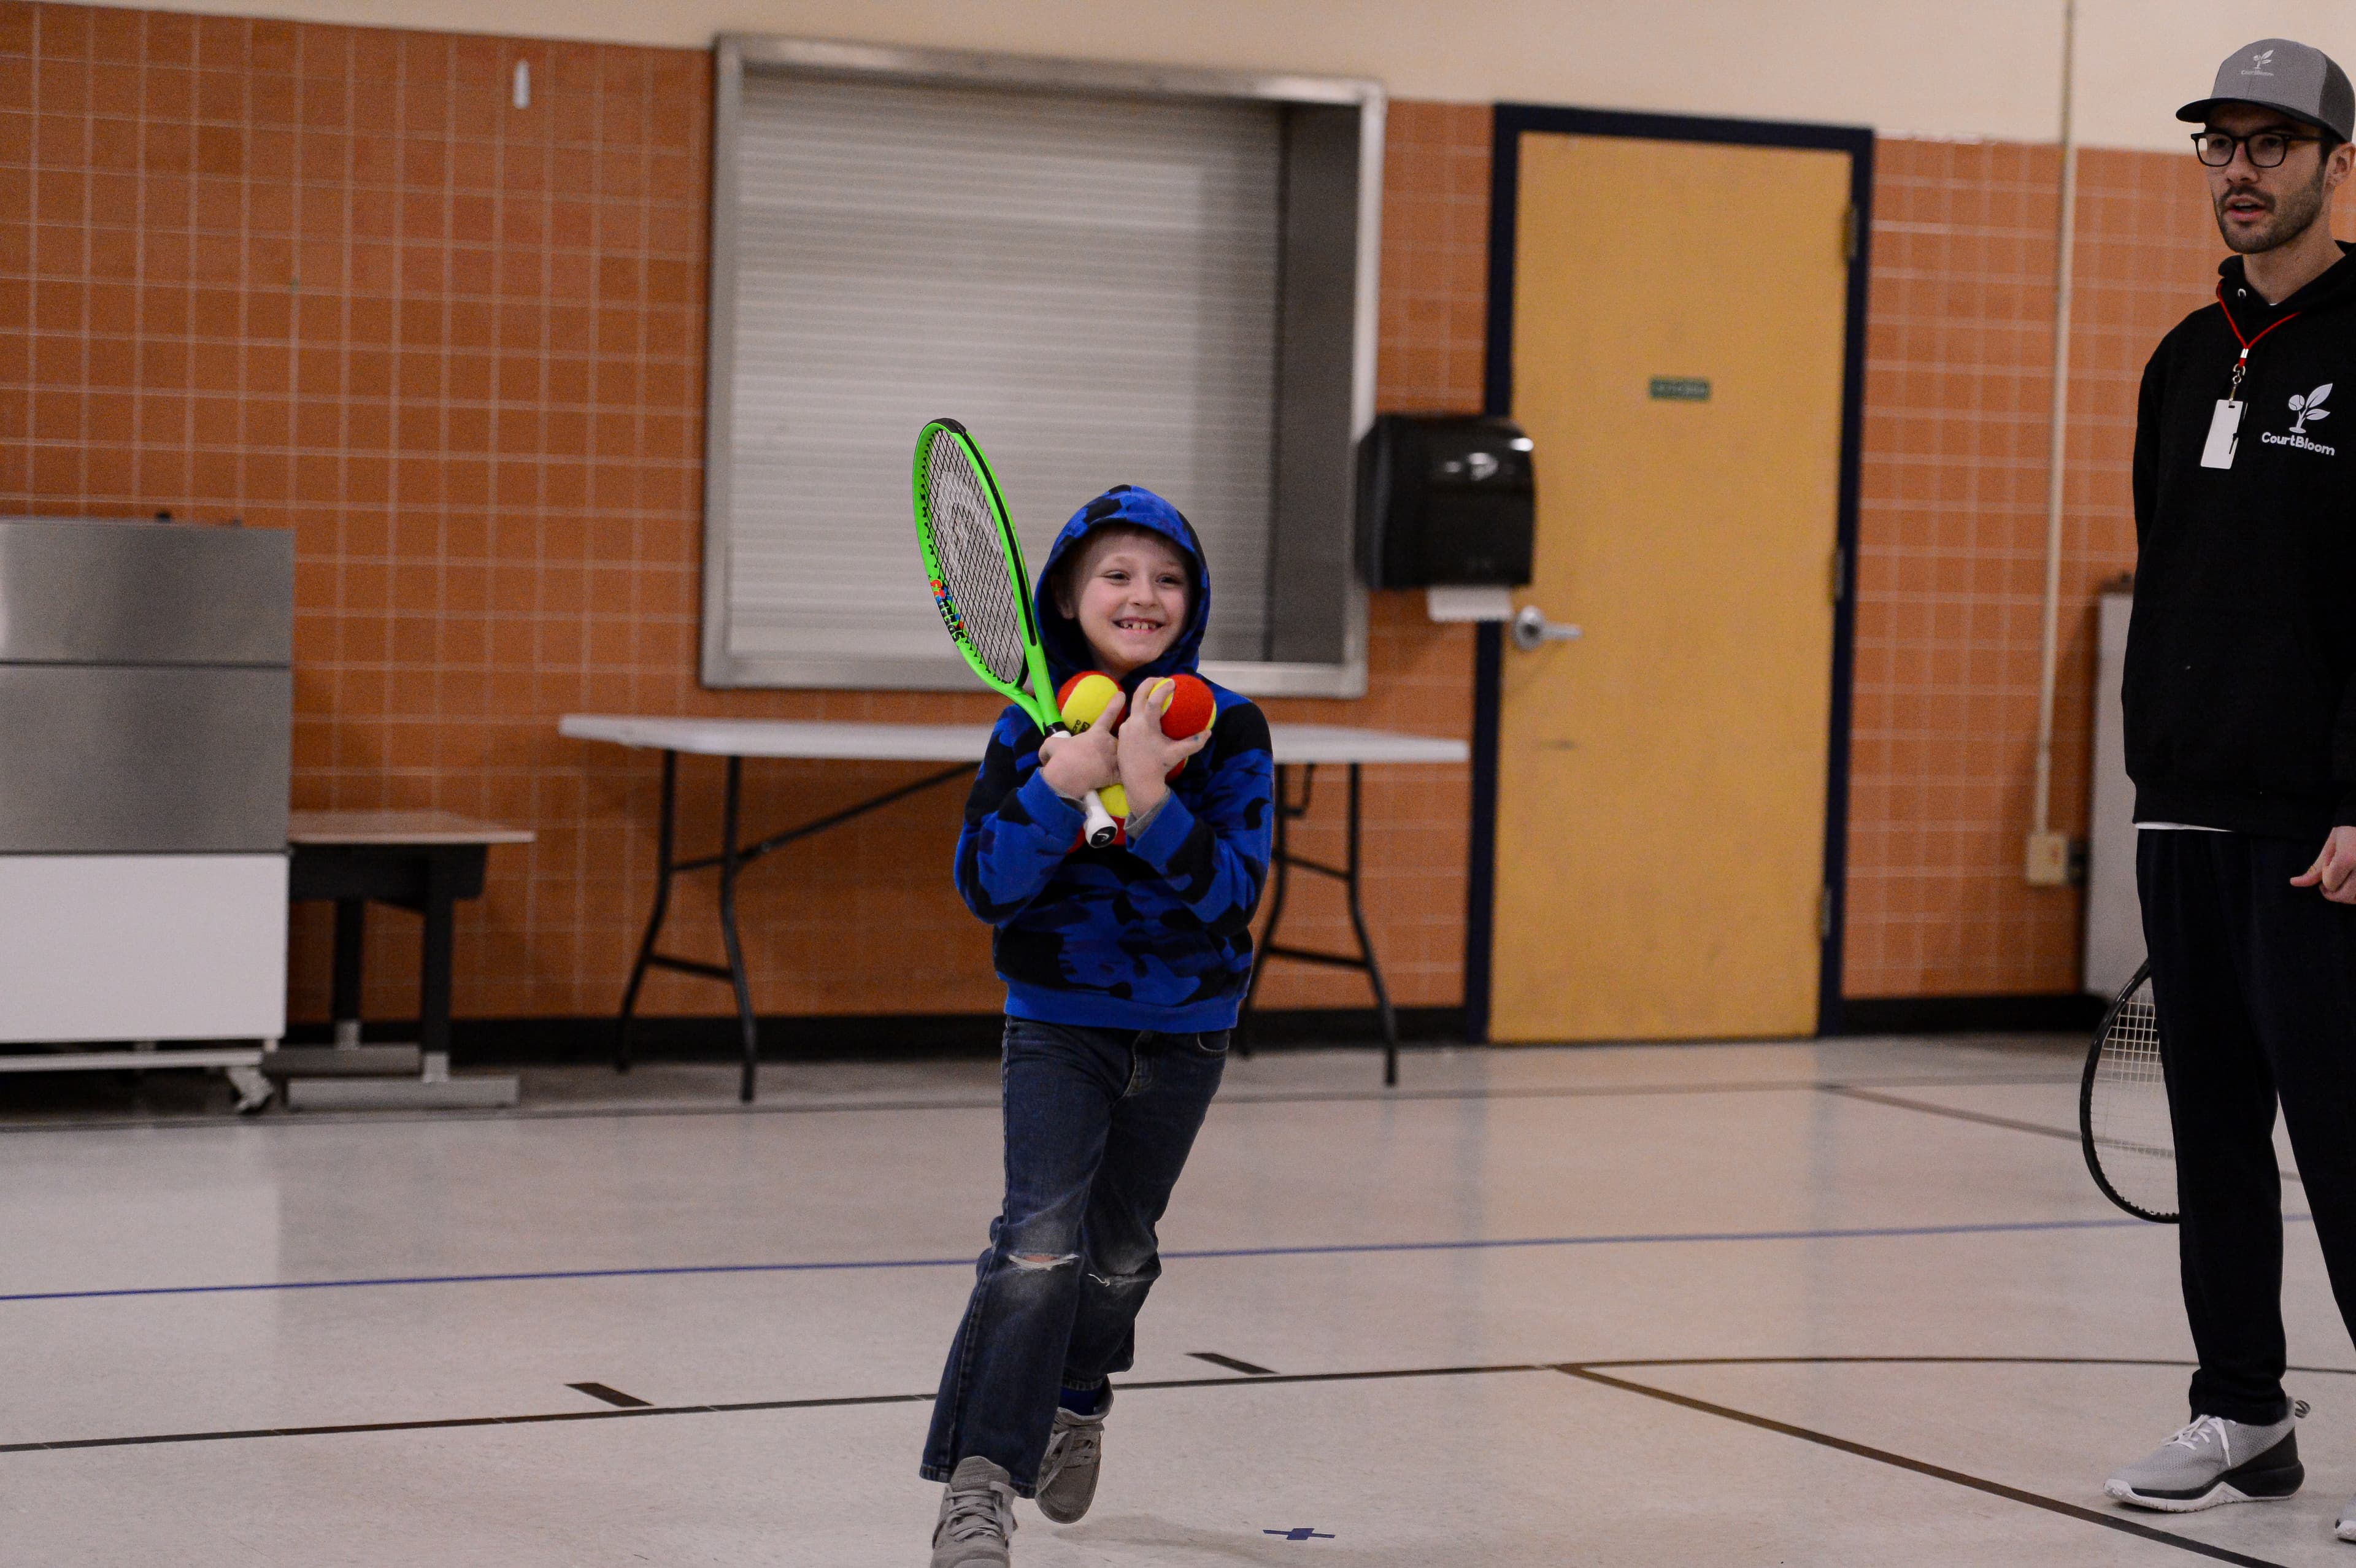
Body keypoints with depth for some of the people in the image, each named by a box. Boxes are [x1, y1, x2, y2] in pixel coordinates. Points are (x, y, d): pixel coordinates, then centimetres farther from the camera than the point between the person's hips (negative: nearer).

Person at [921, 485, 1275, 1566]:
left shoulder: (1227, 729, -8)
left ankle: (1078, 1401, 47)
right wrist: (1061, 786, -27)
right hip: (1058, 1023, -1)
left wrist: (1149, 799, -30)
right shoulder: (1030, 727, -7)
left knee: (1119, 1248, 17)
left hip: (1183, 1031, 2)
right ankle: (981, 1480, -13)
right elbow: (984, 888, -13)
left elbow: (1233, 890, -17)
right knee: (1040, 1243, -17)